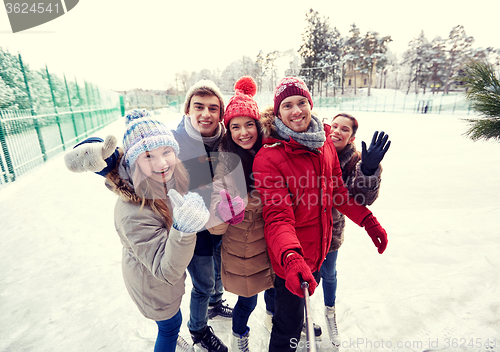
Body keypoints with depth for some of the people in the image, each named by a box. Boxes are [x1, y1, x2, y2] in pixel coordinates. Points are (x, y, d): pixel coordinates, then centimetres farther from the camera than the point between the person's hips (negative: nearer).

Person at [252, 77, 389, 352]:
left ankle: (302, 322, 66)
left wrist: (368, 220, 3)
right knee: (289, 328, 12)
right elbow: (277, 216, -28)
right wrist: (290, 257, -44)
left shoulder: (324, 143, -2)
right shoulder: (268, 157, -24)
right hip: (290, 258, -7)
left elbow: (337, 190, 8)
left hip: (319, 249, 7)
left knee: (307, 296, 34)